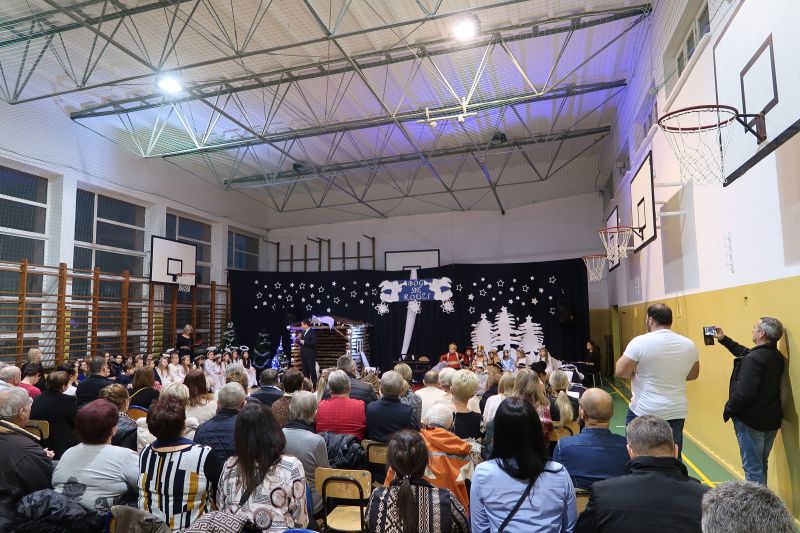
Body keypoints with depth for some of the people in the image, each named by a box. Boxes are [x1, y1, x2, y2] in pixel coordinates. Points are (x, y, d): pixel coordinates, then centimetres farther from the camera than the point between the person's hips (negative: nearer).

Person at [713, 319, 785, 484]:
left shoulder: (753, 359, -25)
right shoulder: (777, 357, 5)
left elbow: (744, 393, -29)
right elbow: (745, 352, 23)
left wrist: (729, 410, -14)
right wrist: (724, 339, 28)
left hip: (751, 421, -9)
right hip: (771, 420, 9)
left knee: (752, 467, 1)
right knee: (761, 465, 23)